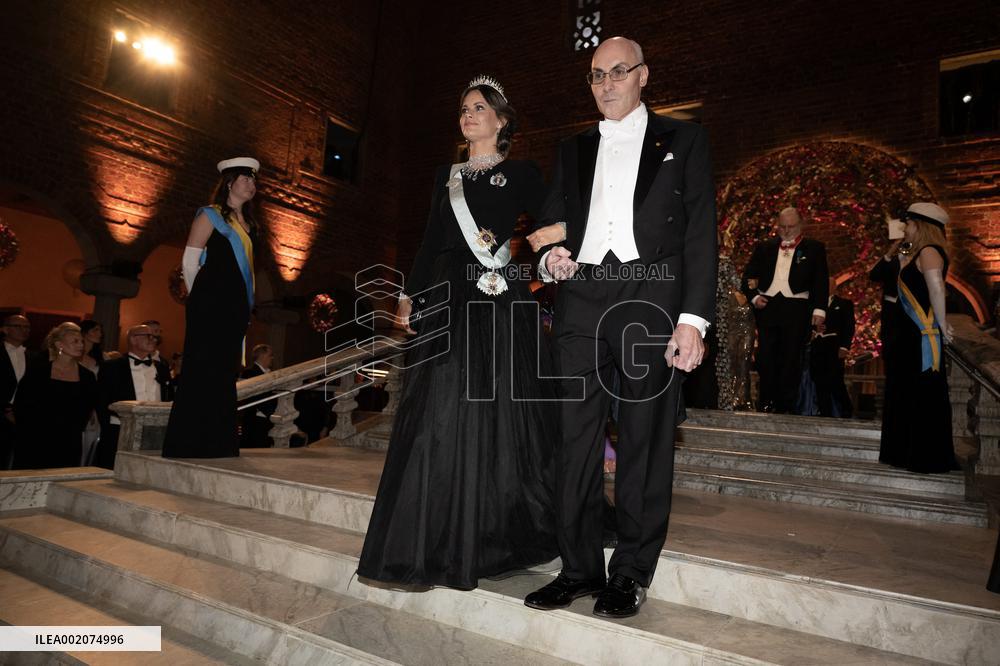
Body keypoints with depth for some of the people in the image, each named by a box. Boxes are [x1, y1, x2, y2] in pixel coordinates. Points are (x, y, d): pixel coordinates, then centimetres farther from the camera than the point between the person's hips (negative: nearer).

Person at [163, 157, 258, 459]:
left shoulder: (248, 224, 20)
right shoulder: (210, 215, 0)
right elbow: (189, 261, -3)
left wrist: (244, 305, 16)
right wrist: (200, 298, 4)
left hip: (237, 306, 7)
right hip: (210, 304, -7)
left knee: (225, 375, 7)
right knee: (201, 373, -6)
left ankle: (219, 446, 12)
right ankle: (188, 446, -1)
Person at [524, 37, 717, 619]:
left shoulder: (683, 140, 11)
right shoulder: (573, 151, 22)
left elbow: (701, 233, 2)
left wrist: (694, 319, -9)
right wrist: (551, 258, -3)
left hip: (651, 305, -3)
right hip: (581, 304, 4)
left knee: (646, 441, 1)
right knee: (575, 439, 2)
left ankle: (632, 572, 14)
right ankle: (581, 567, 14)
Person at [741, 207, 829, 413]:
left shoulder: (814, 248, 8)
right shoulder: (764, 247, 15)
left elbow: (821, 280, 1)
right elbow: (748, 275, 14)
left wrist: (819, 309, -9)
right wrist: (753, 296, -2)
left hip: (796, 309, -2)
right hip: (767, 306, 2)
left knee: (791, 358, -1)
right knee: (766, 357, 2)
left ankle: (787, 406, 4)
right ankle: (767, 403, 11)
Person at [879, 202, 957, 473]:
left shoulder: (929, 252, -14)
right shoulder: (919, 253, 18)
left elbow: (935, 284, -31)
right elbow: (909, 283, 14)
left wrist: (941, 323, -25)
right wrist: (903, 258, 12)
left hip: (924, 338, -10)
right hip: (911, 336, 10)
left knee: (925, 396, -4)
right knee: (907, 395, 15)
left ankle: (929, 459, 4)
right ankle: (909, 454, 24)